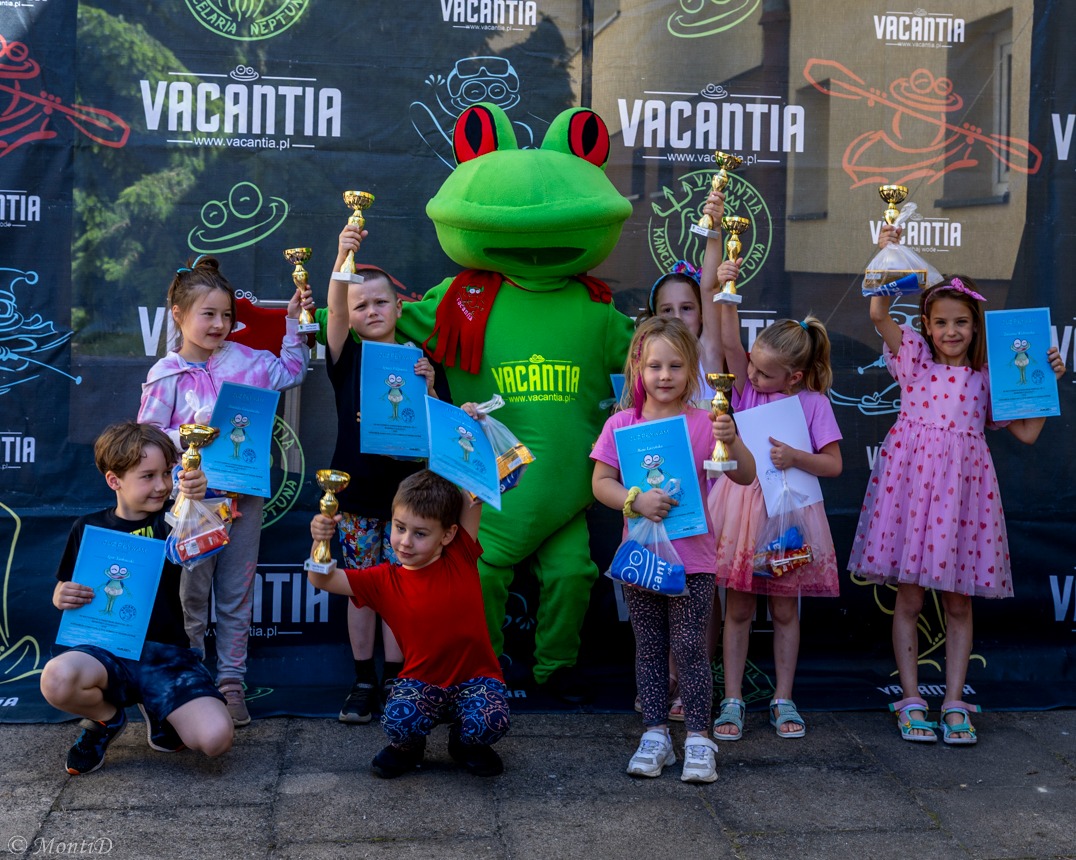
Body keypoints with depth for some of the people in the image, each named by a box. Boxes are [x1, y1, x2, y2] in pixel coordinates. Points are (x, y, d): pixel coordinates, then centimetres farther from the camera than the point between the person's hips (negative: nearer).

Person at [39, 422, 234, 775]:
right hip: (108, 649, 1)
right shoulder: (88, 528, 6)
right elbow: (62, 592, 16)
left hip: (167, 653, 0)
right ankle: (107, 717, 3)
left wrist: (195, 500, -40)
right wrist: (63, 596, -9)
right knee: (56, 679, -35)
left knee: (216, 738, -22)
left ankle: (157, 712, 15)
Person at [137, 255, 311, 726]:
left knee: (237, 593, 10)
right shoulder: (166, 376, -7)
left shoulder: (245, 360, 4)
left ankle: (230, 679, 19)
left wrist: (294, 322, 12)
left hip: (244, 493, 4)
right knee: (192, 594, 6)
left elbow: (289, 372, 19)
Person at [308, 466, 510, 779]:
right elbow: (322, 579, -7)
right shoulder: (385, 580, -2)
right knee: (399, 720, -32)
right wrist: (320, 541, -27)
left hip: (475, 678, 0)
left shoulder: (461, 557, -6)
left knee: (488, 723, -31)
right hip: (422, 682, 1)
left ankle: (465, 743, 9)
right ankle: (407, 748, 9)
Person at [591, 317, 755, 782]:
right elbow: (600, 483, -5)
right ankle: (655, 733, 21)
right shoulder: (621, 424, 1)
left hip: (692, 556, -2)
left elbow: (746, 476, -5)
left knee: (690, 647, -1)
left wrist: (732, 441, -23)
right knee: (648, 647, 10)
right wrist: (636, 500, -22)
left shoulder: (704, 423, -2)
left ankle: (697, 738, 9)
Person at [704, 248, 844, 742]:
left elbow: (833, 464, -3)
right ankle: (732, 700, 13)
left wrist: (794, 456, -20)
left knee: (784, 609, 9)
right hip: (740, 503, 1)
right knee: (738, 608, 5)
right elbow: (729, 340, -13)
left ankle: (783, 700, 20)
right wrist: (720, 286, -24)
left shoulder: (812, 403, -3)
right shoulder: (746, 387, 1)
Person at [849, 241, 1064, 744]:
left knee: (959, 603, 5)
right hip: (913, 476, -2)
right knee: (909, 598, 1)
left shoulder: (985, 378, 12)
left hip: (964, 483, 2)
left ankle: (954, 704, 13)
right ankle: (911, 702, 10)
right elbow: (879, 315, -10)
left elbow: (1027, 433, 10)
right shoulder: (914, 356, 6)